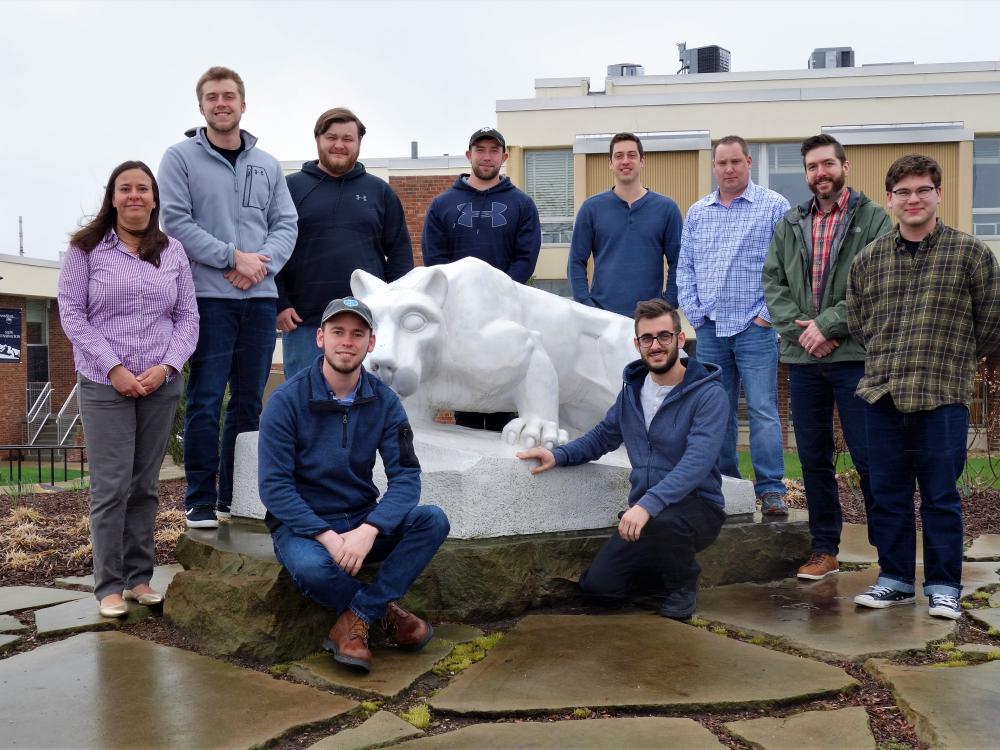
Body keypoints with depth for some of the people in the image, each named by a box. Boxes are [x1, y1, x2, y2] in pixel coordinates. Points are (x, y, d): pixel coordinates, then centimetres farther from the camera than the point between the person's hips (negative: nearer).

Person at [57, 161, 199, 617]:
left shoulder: (173, 251, 9)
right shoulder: (86, 249, 2)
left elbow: (187, 317, 8)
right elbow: (71, 313, -3)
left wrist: (167, 366, -8)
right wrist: (113, 368, -12)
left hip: (162, 386, 3)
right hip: (105, 385, -2)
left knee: (145, 485, 7)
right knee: (111, 486, -3)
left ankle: (139, 577, 16)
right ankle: (109, 585, 6)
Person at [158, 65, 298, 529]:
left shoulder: (268, 166, 15)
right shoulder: (181, 158, 3)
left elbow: (285, 225, 9)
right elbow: (177, 221, -6)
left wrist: (262, 264, -10)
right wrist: (235, 257, -14)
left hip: (260, 298, 4)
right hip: (208, 296, -4)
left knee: (249, 401, 8)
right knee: (206, 400, -4)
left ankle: (237, 497, 17)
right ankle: (200, 501, 4)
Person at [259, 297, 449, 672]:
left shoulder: (384, 401, -3)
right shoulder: (287, 400, -12)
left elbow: (406, 476, -11)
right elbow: (274, 486, -15)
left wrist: (368, 530, -28)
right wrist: (327, 536, -27)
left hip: (363, 521, 4)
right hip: (302, 524, -3)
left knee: (433, 521, -22)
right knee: (311, 567, -37)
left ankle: (354, 621, -18)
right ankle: (384, 611, -5)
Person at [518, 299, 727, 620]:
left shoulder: (708, 394, -15)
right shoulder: (633, 389, 7)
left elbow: (698, 460, -28)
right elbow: (602, 437, 17)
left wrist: (648, 503, -40)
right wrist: (558, 455, -2)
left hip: (697, 507, -5)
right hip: (644, 510, 5)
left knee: (660, 521, -39)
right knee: (598, 584, -9)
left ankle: (684, 584, -4)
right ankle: (667, 570, 21)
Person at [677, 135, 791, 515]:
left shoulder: (774, 206, -1)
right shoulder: (697, 212, 13)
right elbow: (685, 267, 14)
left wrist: (768, 313, -9)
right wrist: (695, 315, 5)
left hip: (754, 327, -4)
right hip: (710, 328, 4)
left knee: (763, 409, -7)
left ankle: (771, 489, -2)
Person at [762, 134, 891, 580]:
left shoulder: (873, 218, 1)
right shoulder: (790, 224, 15)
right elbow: (772, 281, 8)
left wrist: (828, 324, -15)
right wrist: (797, 327, -7)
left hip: (854, 356, -4)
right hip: (802, 357, 5)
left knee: (869, 458, -2)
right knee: (813, 458, 10)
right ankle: (824, 550, 21)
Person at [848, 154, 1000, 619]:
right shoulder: (868, 260, 8)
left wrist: (951, 362, 12)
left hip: (943, 396, -3)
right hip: (882, 394, 3)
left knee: (940, 497, 5)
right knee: (887, 495, 10)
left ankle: (943, 587, 18)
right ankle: (895, 579, 24)